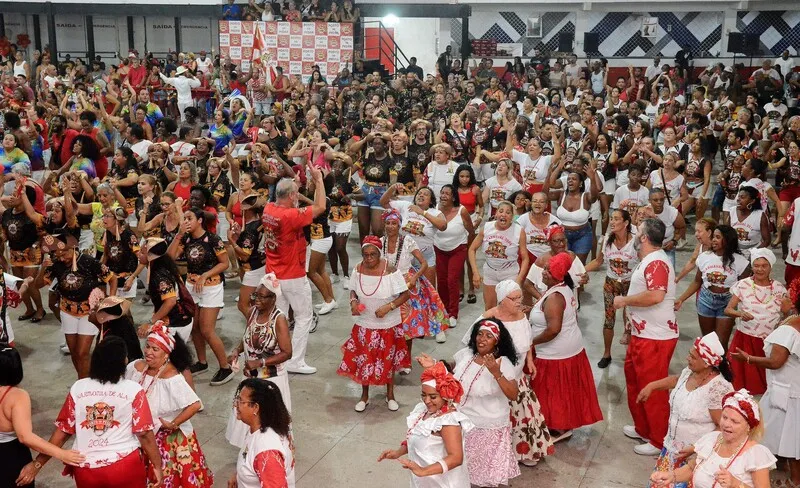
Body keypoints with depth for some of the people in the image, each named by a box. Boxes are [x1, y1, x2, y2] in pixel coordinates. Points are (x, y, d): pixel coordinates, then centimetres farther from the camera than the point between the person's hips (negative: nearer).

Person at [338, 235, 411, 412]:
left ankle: (390, 394, 35)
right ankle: (364, 395, 34)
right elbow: (353, 290, 7)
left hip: (388, 324, -3)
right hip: (364, 324, 3)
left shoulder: (390, 271, -20)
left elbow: (405, 295, -14)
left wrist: (388, 307, -25)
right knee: (364, 359, 12)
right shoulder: (358, 270, -9)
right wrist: (353, 302, -14)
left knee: (388, 360, 13)